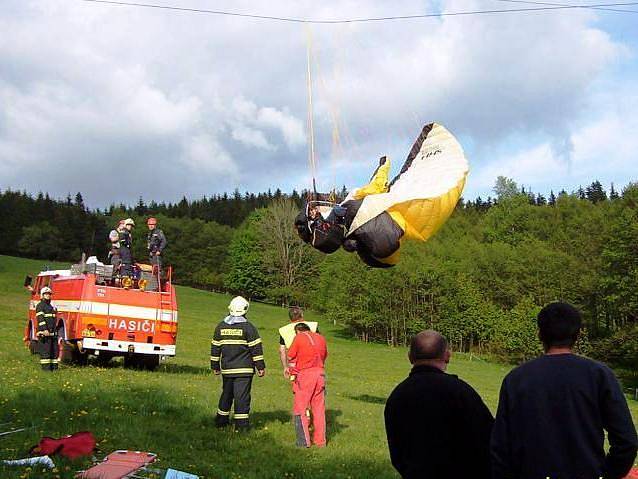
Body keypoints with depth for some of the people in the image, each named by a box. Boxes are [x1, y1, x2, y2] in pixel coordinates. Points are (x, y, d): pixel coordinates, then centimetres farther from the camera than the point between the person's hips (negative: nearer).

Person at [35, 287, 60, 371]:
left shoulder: (51, 306, 22)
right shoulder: (40, 306, -4)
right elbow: (40, 319, -15)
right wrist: (45, 330, -24)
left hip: (53, 332, 8)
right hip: (44, 332, -8)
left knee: (55, 349, 6)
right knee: (45, 350, -8)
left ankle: (54, 365, 10)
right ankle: (45, 366, -6)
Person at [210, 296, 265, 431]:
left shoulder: (221, 327, 6)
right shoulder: (248, 327, -8)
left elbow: (215, 348, 12)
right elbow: (256, 348, -8)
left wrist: (215, 366, 20)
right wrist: (261, 367, -2)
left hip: (226, 369, 5)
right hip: (244, 369, -4)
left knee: (226, 394, 19)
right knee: (242, 396, -2)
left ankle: (221, 419, 28)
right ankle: (241, 424, -3)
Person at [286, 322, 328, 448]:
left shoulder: (298, 338, -3)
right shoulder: (320, 338, 11)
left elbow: (290, 357, 1)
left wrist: (290, 368, 20)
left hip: (304, 375, -5)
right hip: (320, 374, 5)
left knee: (300, 409, 2)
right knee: (319, 408, 11)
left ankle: (304, 441, -1)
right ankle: (320, 440, 14)